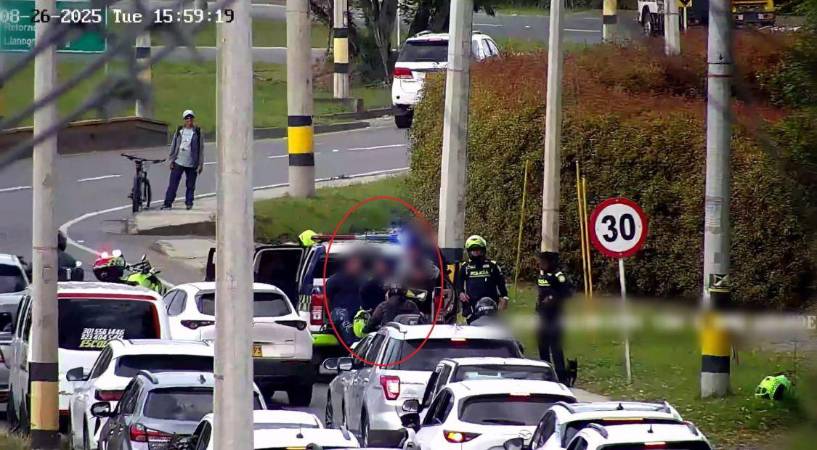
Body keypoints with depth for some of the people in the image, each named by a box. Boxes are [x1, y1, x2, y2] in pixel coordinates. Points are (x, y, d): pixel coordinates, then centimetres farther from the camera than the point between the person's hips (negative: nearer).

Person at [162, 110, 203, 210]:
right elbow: (173, 145, 11)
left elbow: (200, 149, 2)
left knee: (190, 185, 4)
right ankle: (168, 203, 1)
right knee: (173, 184, -2)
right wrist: (171, 160, 6)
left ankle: (189, 203, 15)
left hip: (191, 164, -1)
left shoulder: (197, 132, 1)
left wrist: (200, 164, -1)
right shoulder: (179, 131, 6)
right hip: (178, 162, 1)